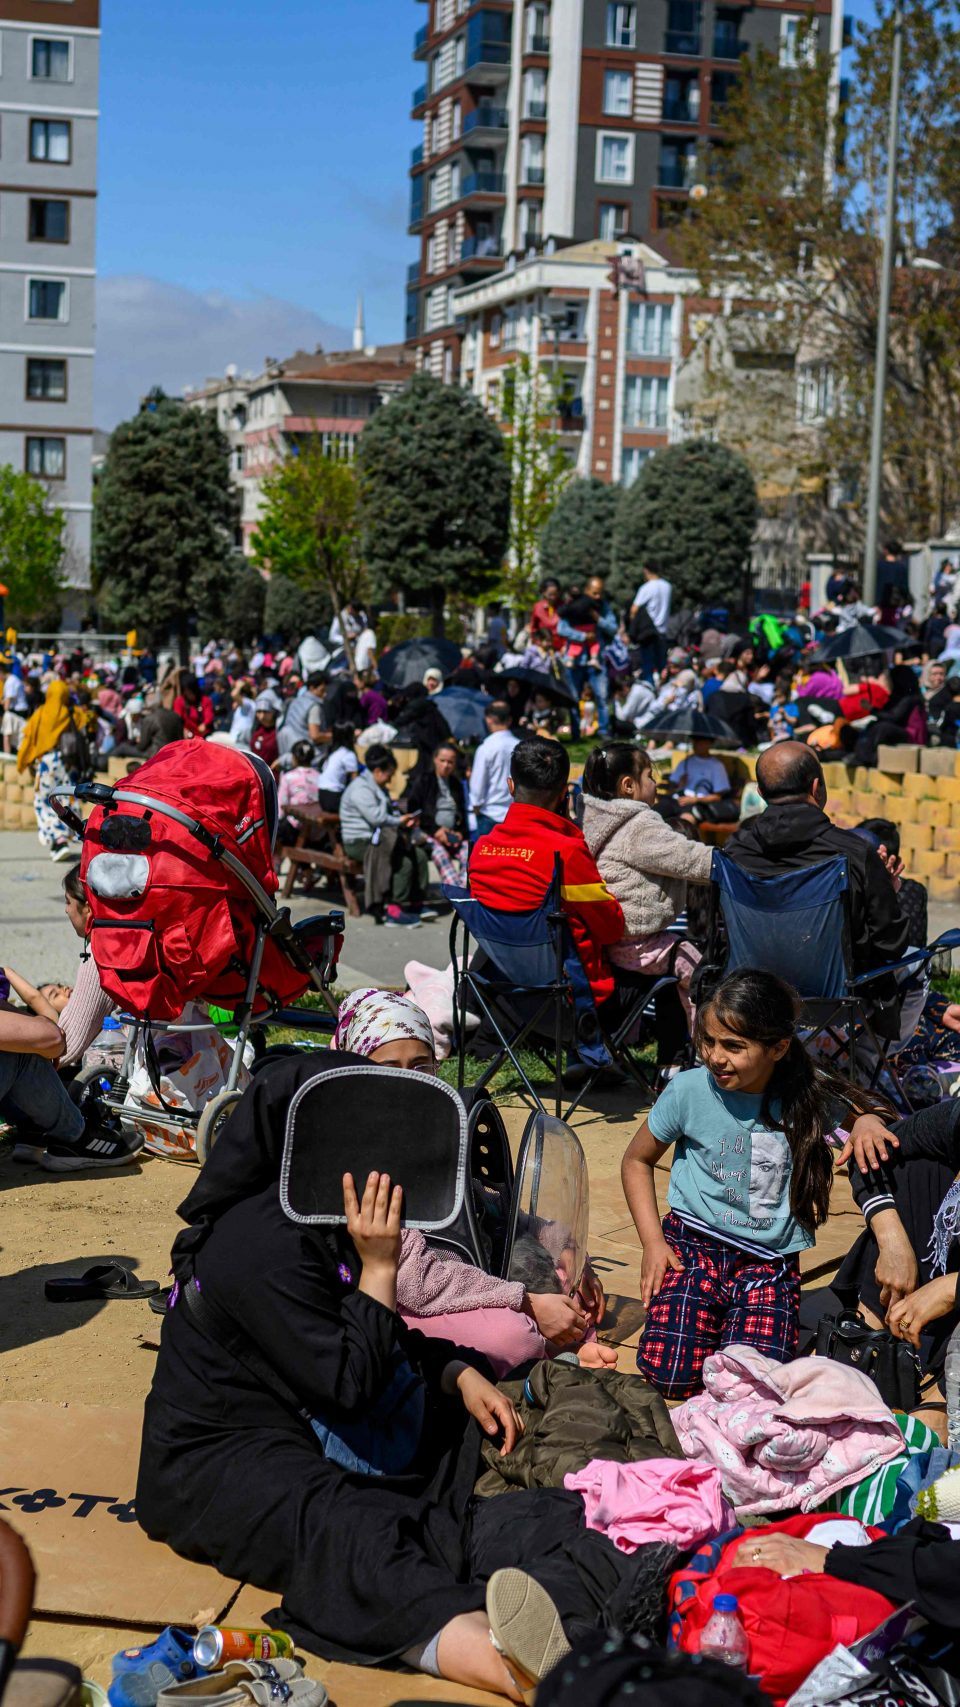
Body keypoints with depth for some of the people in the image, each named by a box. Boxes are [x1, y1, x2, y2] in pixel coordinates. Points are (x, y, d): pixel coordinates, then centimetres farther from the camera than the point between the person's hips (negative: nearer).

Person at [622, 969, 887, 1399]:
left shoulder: (810, 1094, -7)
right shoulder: (689, 1090, -9)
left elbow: (860, 1107, 15)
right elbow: (637, 1160, 7)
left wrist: (866, 1121, -11)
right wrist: (652, 1242, -2)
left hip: (770, 1261, 0)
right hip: (694, 1246, 0)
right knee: (669, 1374, -17)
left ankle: (739, 1316, 14)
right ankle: (707, 1314, 16)